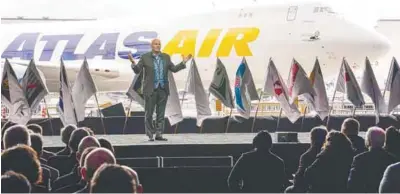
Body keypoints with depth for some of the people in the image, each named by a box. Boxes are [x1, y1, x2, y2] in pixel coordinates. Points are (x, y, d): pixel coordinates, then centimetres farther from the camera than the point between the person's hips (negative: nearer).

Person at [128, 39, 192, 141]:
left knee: (161, 114, 5)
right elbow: (137, 70, -3)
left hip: (163, 89, 3)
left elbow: (174, 69, 11)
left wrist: (183, 62, 0)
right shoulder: (145, 57, 0)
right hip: (150, 90, -3)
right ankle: (150, 135, 8)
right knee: (149, 113, 1)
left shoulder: (166, 57, 10)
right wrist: (133, 63, -22)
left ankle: (159, 134, 10)